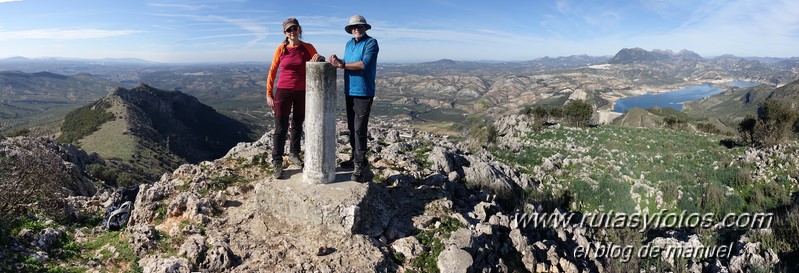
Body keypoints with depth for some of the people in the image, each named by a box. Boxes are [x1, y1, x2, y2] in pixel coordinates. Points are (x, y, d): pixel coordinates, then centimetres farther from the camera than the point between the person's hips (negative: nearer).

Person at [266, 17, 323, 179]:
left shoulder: (307, 48, -1)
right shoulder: (281, 49, -2)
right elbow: (272, 71, 2)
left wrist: (319, 58, -19)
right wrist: (269, 94, 0)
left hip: (302, 93, 2)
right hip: (283, 92, -1)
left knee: (297, 125, 14)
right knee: (281, 128, -3)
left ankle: (294, 154, 31)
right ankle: (277, 163, 3)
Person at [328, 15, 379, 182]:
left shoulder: (371, 43, -8)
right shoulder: (349, 44, 15)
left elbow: (364, 64, -19)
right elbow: (346, 64, 14)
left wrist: (341, 65, -16)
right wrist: (337, 61, -7)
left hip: (363, 93, -8)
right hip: (349, 92, 8)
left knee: (359, 129, -9)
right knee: (352, 128, 13)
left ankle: (361, 166, -4)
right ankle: (355, 158, 26)